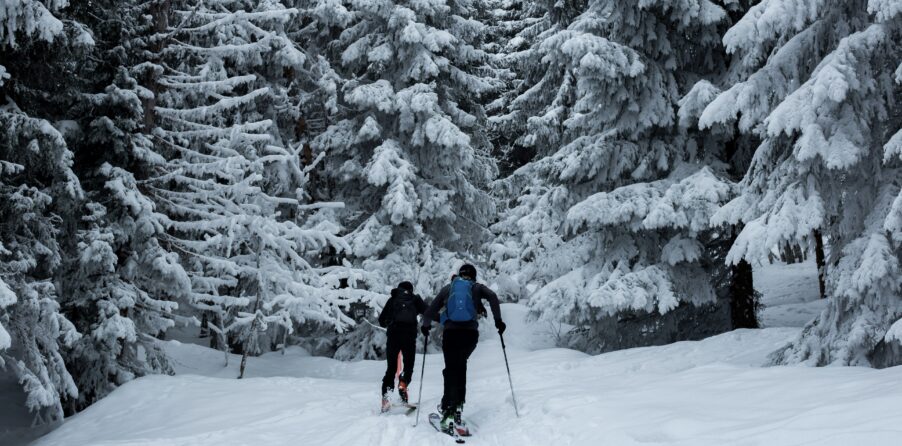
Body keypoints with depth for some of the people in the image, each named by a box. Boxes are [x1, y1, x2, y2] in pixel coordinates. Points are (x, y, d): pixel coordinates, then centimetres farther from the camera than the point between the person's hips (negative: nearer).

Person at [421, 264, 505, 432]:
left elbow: (430, 311, 17)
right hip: (471, 332, 0)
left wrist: (425, 325, 31)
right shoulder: (477, 287, 17)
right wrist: (498, 320, -1)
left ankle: (449, 409, -13)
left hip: (451, 332, 0)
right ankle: (457, 405, 13)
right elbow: (492, 297, -3)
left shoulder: (447, 288, 21)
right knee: (460, 364, 22)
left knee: (451, 370, 2)